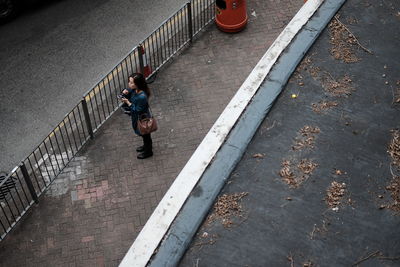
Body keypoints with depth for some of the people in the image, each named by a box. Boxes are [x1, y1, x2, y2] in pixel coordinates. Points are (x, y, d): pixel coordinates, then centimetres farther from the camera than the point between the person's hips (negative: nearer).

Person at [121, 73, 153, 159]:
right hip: (137, 117, 8)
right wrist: (126, 91, -15)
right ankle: (146, 146, 58)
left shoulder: (142, 97, -40)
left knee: (145, 134, 19)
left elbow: (137, 110, -30)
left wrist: (128, 102, -30)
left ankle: (148, 152, 44)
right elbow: (130, 89, 8)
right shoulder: (135, 90, -15)